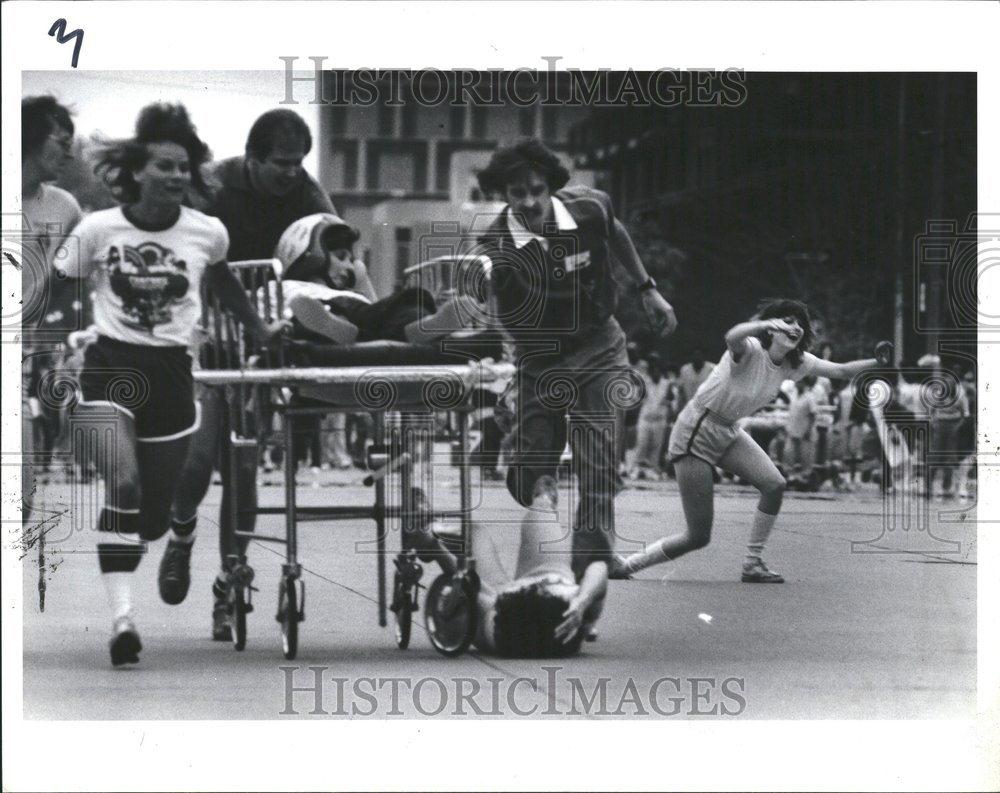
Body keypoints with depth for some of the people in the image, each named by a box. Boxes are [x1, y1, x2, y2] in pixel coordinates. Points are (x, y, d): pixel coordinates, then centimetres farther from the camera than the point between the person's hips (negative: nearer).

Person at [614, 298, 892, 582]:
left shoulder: (794, 362, -2)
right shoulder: (752, 350, -25)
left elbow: (840, 370, 0)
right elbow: (732, 338, -49)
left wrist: (875, 362, -18)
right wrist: (766, 324, -67)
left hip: (729, 432, 8)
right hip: (695, 433, -8)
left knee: (774, 485, -16)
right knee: (699, 536, -10)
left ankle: (752, 564, -2)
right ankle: (627, 565, 8)